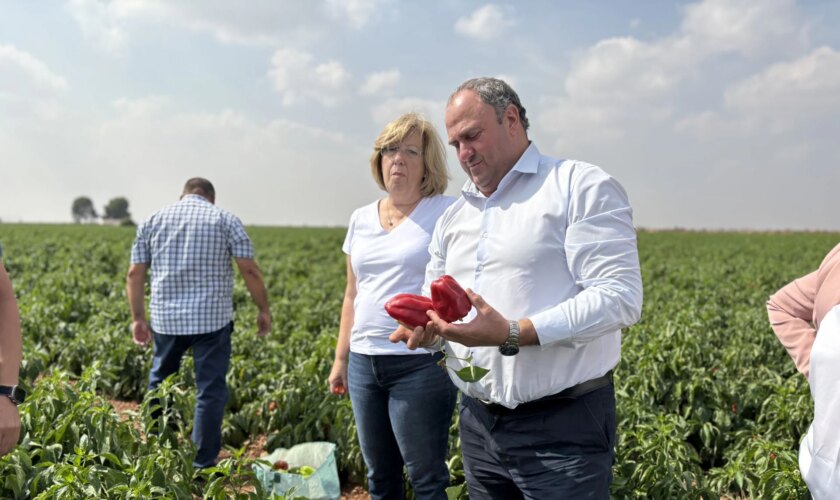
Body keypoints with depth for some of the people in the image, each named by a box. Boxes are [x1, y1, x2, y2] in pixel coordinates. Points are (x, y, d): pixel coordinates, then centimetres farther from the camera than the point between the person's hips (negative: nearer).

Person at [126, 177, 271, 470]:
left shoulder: (153, 221, 10)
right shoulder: (225, 219, 1)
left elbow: (135, 274, 7)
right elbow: (250, 271, -6)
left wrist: (138, 318, 13)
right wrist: (264, 309, 4)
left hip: (167, 318, 3)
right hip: (212, 318, -3)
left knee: (159, 385, 22)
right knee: (210, 392, 4)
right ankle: (202, 465, 8)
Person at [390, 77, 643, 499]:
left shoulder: (583, 187, -8)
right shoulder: (452, 218, 14)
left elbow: (620, 297, -18)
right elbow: (435, 302, 19)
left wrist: (512, 335, -25)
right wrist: (425, 324, -5)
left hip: (564, 425, -6)